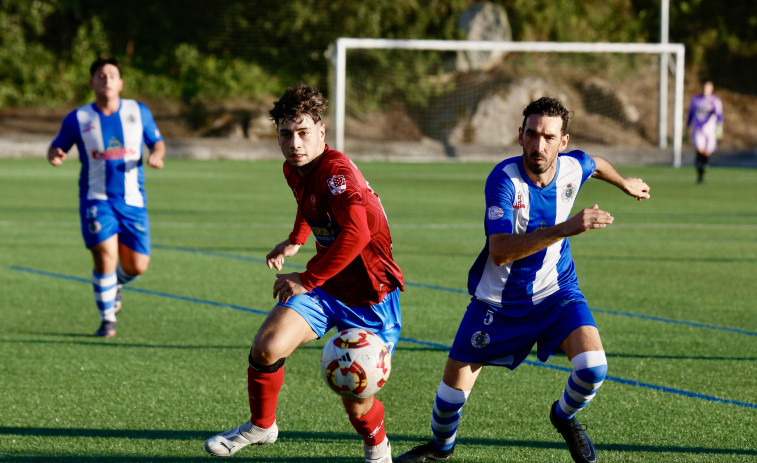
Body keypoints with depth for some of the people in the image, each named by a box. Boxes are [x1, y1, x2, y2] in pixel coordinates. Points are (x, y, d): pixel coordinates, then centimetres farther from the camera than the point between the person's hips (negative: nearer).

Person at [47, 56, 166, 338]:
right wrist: (55, 155, -14)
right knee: (105, 259, -17)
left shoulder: (139, 112, 5)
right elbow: (56, 148, 10)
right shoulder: (77, 119, 0)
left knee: (137, 266, 2)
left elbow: (157, 142, 15)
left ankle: (116, 283, 39)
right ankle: (107, 320, 0)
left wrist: (156, 155, -9)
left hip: (132, 200, 2)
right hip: (96, 199, -2)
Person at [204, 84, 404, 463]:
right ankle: (260, 426, 9)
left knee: (356, 405, -3)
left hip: (370, 296, -6)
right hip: (324, 285, 7)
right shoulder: (294, 170, 3)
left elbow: (356, 233, -39)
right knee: (266, 348, -17)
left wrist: (307, 280, -30)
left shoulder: (336, 169, -25)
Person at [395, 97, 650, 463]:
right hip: (499, 300, -2)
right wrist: (564, 229, -49)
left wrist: (625, 183, 34)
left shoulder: (573, 167, -14)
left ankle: (564, 416, 16)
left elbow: (596, 164, 15)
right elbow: (500, 251, -41)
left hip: (556, 291, 2)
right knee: (454, 387, 4)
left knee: (592, 368, -20)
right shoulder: (504, 179, -29)